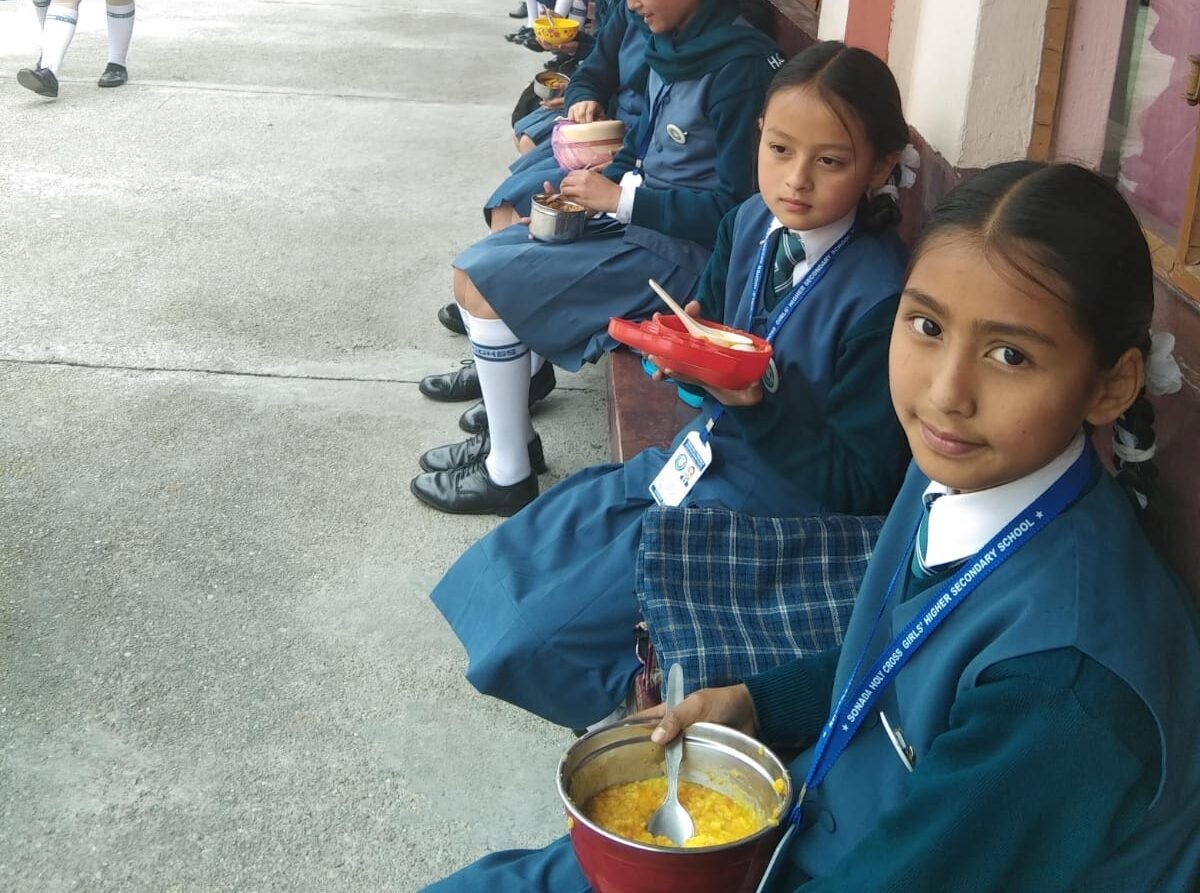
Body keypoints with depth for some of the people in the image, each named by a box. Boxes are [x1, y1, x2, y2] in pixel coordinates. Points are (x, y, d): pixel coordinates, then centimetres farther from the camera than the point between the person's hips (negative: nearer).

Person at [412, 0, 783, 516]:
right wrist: (597, 187, -1)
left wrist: (618, 198, -17)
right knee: (470, 271, 5)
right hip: (634, 219, 9)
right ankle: (509, 433, 18)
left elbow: (734, 205, -20)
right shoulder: (672, 47, 6)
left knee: (485, 285, -14)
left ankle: (509, 476, -2)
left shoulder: (740, 67, -19)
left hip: (679, 252, -9)